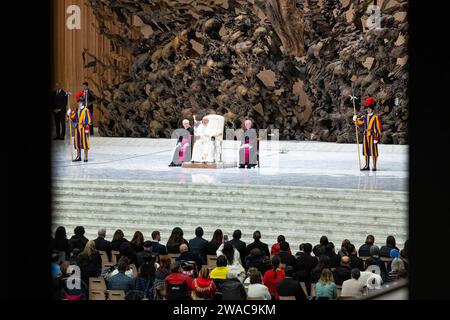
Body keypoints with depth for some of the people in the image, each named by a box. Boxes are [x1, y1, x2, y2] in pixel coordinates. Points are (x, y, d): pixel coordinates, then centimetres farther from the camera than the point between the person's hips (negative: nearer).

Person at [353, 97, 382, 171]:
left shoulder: (376, 117, -7)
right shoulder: (365, 117, 11)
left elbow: (378, 127, -9)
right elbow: (359, 122, 25)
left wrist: (377, 137, -14)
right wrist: (355, 119, 3)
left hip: (372, 135, -6)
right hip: (366, 135, 6)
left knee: (373, 151, -4)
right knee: (366, 151, 9)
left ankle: (374, 166, 1)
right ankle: (367, 166, 17)